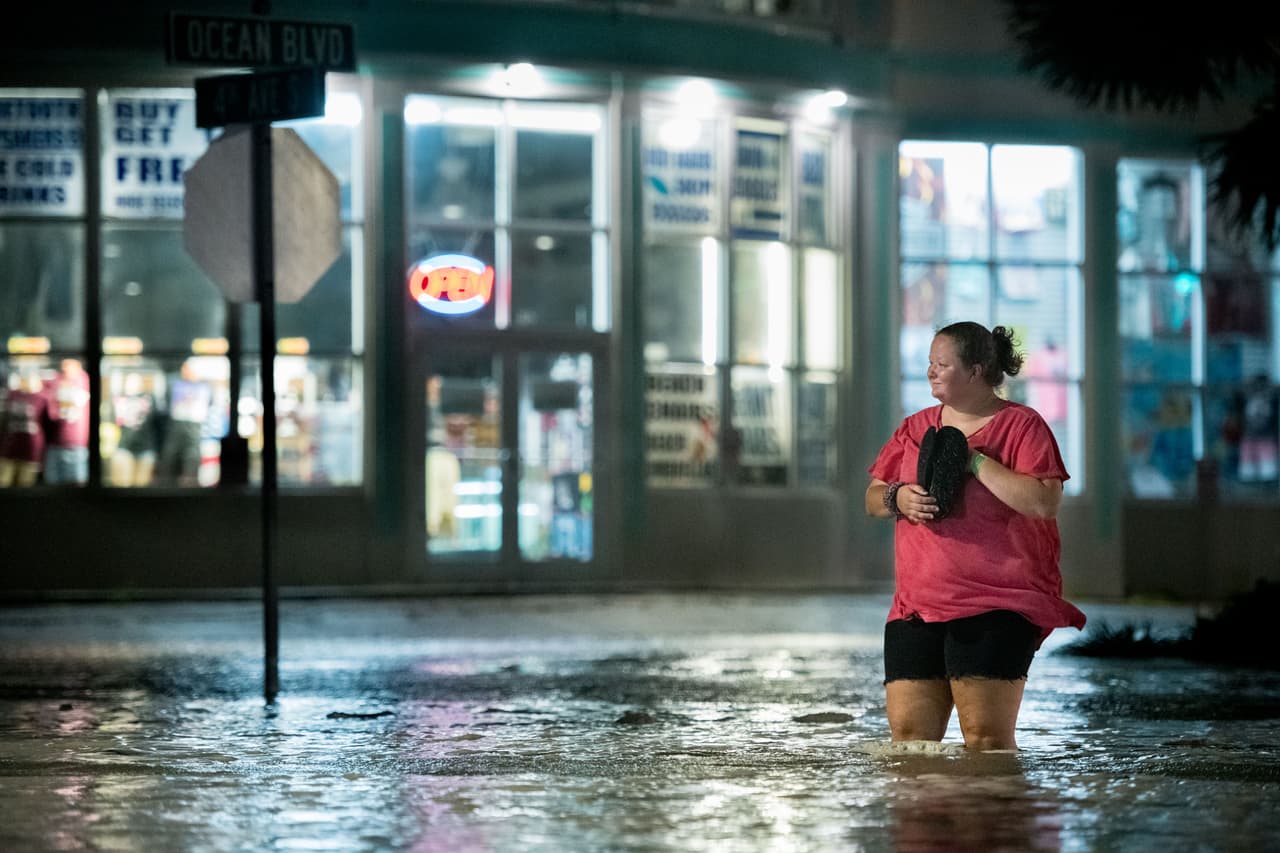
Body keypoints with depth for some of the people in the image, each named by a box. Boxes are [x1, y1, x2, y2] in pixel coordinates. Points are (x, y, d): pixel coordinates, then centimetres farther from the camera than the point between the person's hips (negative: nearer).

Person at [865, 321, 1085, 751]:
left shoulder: (1021, 425, -1)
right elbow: (872, 499, 21)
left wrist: (973, 459, -12)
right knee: (908, 737, -3)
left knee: (986, 739, -12)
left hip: (996, 606, -6)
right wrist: (898, 498, -3)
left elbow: (1045, 502, -15)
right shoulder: (916, 428, 18)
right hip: (917, 604, 6)